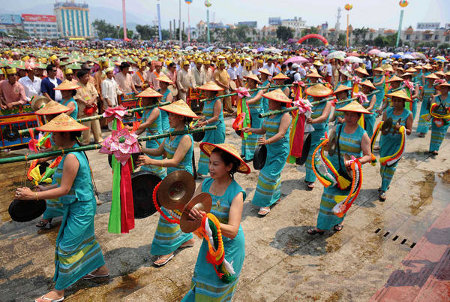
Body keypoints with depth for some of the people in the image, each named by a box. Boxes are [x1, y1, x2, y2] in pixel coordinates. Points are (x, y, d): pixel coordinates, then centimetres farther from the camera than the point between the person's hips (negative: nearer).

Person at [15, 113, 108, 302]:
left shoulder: (71, 157, -27)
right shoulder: (75, 151, 5)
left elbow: (64, 189, -26)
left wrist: (33, 196, -23)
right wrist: (46, 189, 7)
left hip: (80, 209, -10)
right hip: (82, 206, 10)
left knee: (67, 247, 3)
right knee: (85, 239, 25)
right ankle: (100, 269, 44)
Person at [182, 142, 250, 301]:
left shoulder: (236, 193, -25)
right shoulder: (206, 184, -9)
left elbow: (232, 231, -30)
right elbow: (190, 207, -6)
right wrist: (189, 211, -30)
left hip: (229, 247, -5)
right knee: (203, 283, 23)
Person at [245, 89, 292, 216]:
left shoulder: (285, 115, -16)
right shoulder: (269, 114, 7)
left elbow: (281, 134, -27)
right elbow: (263, 130, 14)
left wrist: (268, 141, -41)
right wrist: (251, 129, -2)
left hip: (281, 150, -7)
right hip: (270, 149, 7)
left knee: (270, 175, -8)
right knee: (273, 173, 17)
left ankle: (266, 204, 1)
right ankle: (276, 196, 37)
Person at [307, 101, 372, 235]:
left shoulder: (363, 135, -9)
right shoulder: (338, 128, 0)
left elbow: (368, 156, -9)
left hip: (349, 172, -2)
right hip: (333, 168, 2)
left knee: (343, 197, 13)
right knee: (329, 195, 5)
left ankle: (338, 221, 38)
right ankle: (321, 226, 14)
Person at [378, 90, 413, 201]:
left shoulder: (408, 114, -7)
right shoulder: (387, 112, -4)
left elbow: (409, 131, -6)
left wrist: (400, 128, -25)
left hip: (398, 143, -2)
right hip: (385, 141, 2)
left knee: (391, 166, -3)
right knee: (383, 163, 9)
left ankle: (383, 190, 3)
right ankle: (385, 183, 31)